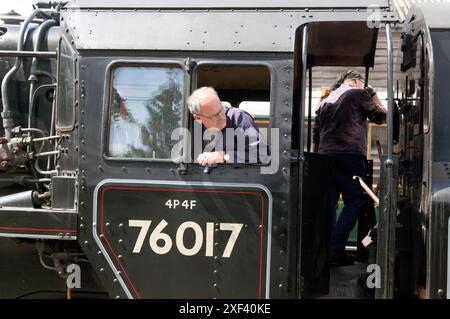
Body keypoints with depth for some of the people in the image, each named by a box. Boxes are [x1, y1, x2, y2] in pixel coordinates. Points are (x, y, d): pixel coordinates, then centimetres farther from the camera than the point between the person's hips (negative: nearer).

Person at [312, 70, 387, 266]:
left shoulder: (326, 100, 22)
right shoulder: (358, 93, 3)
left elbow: (315, 134, 22)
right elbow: (380, 116, 7)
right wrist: (373, 95, 19)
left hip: (325, 156, 7)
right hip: (349, 156, -7)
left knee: (328, 204, 9)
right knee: (355, 202, -4)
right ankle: (336, 248, -14)